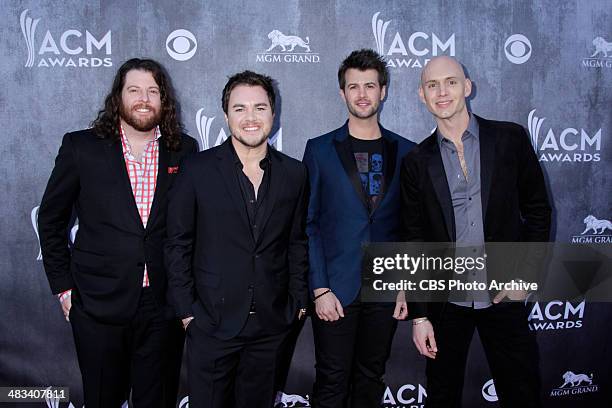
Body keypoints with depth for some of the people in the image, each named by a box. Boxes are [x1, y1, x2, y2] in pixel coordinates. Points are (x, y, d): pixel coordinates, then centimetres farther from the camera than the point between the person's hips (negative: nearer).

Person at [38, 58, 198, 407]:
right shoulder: (81, 147, -2)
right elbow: (51, 219, 5)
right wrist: (63, 286, 2)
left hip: (163, 306, 1)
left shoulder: (185, 151, 1)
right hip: (98, 306, -1)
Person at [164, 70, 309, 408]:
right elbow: (178, 244, -3)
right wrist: (186, 309, -6)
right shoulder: (197, 170, -6)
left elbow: (297, 241, 9)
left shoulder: (294, 173, 2)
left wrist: (298, 300, 5)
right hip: (212, 320, -2)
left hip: (271, 322, 3)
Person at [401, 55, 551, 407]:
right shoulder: (417, 161, 1)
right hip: (445, 297, 1)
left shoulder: (511, 138, -1)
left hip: (504, 295, 0)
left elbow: (538, 210, 4)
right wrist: (419, 315, 0)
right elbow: (414, 241, 2)